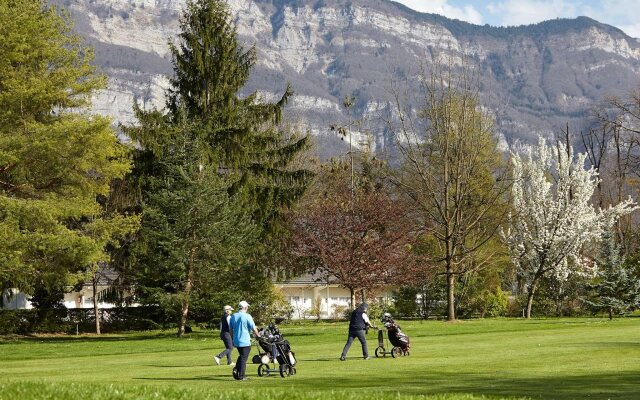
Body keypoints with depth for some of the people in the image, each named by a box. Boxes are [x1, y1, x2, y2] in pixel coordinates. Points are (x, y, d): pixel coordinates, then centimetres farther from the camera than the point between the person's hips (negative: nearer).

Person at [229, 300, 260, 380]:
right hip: (245, 341, -6)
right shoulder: (247, 316, -12)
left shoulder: (233, 316, 6)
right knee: (244, 358, 3)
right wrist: (258, 335, 9)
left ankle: (236, 369, 3)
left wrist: (233, 339, 22)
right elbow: (254, 329, -9)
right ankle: (241, 376, 3)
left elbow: (231, 330, 12)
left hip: (236, 341, 6)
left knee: (241, 356, 22)